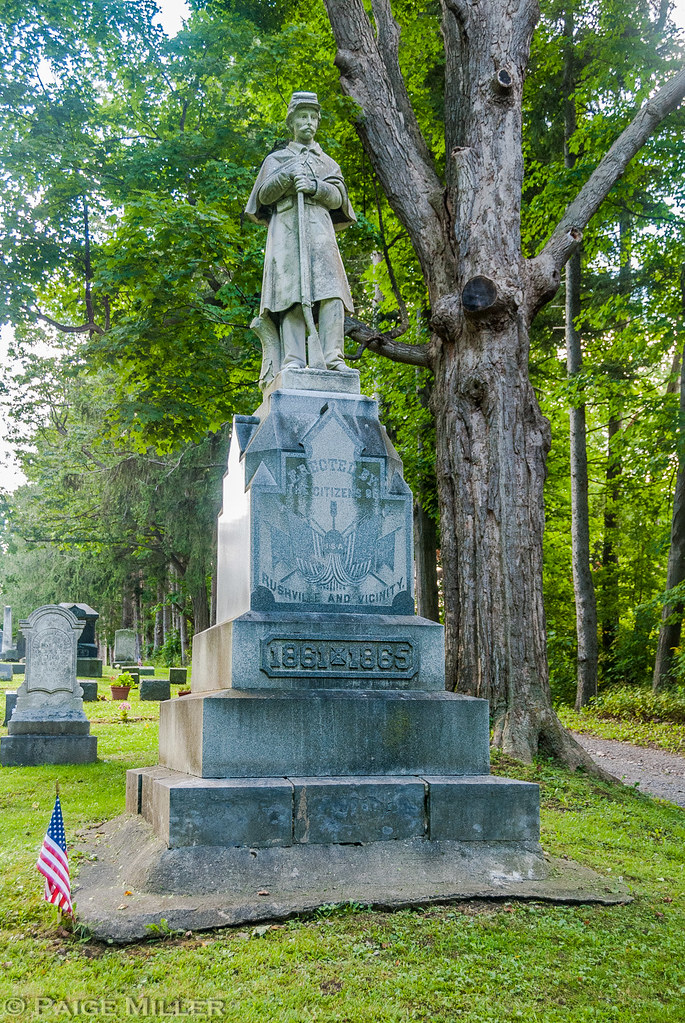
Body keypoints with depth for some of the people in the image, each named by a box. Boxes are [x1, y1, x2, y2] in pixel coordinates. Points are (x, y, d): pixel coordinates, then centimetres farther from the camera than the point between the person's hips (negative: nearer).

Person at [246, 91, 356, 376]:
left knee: (331, 293, -19)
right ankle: (293, 361, -26)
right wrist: (289, 174, -7)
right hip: (287, 229, -2)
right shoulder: (277, 159, 24)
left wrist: (314, 186, -9)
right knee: (292, 295, -17)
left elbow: (337, 198, 11)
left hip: (320, 231, 2)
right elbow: (264, 195, 10)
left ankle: (332, 357, -28)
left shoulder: (328, 163, 28)